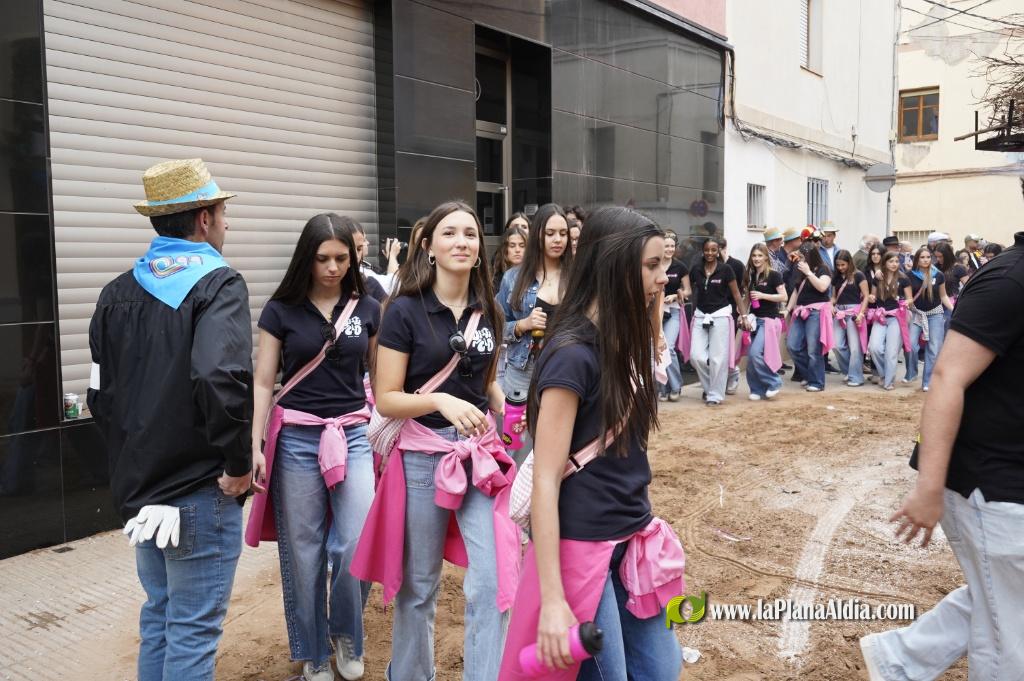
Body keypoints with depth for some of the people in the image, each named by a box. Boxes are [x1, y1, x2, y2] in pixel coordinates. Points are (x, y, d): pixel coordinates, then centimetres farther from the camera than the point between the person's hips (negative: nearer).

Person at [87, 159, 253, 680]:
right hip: (199, 491, -7)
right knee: (193, 629, 5)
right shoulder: (218, 285, -15)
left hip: (138, 485, 7)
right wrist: (238, 462, -19)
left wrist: (129, 454, 17)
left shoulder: (118, 292, 6)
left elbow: (101, 394, 8)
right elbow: (221, 379, -31)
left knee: (158, 613, 22)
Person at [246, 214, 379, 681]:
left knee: (356, 547, -6)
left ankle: (346, 635, 23)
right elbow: (263, 382, 1)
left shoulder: (367, 309, 4)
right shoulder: (281, 310, 0)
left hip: (355, 435, 1)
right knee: (302, 552, 7)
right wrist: (255, 446, -8)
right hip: (296, 439, -1)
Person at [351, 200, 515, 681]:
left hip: (481, 453, 4)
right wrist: (441, 400, -27)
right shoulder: (405, 311, -10)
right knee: (419, 584, 13)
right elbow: (386, 399, -11)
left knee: (494, 582, -4)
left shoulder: (487, 311, 5)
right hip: (422, 456, -3)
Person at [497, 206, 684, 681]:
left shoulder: (620, 341, 6)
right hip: (583, 549, -8)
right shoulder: (572, 354, -19)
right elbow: (545, 479, -20)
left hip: (631, 542, 8)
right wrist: (552, 600, -20)